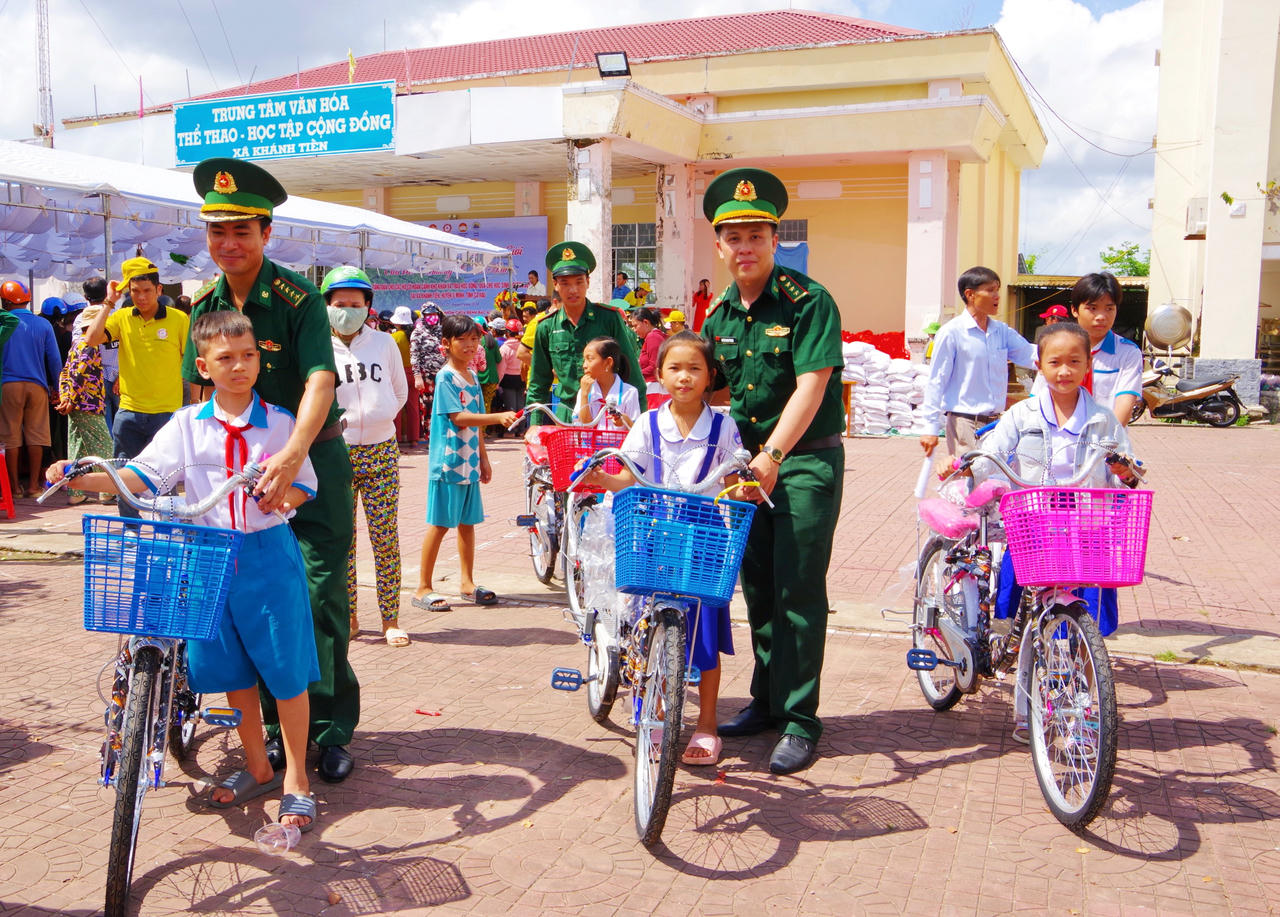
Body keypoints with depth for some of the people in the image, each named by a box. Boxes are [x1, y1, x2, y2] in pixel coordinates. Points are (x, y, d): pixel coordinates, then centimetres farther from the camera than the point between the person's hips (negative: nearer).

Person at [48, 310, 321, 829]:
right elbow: (145, 474, -3)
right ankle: (258, 768, 31)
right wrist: (81, 478, -16)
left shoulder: (279, 422, 0)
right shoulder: (187, 425, 4)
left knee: (285, 668, 0)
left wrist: (285, 495, -21)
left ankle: (296, 779, 15)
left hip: (270, 556, -2)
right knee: (231, 668, 12)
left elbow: (303, 482, 1)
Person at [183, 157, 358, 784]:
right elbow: (200, 392, 10)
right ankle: (280, 724, 22)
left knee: (320, 594, -4)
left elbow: (320, 380, -29)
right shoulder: (206, 305, 4)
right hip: (243, 467, 5)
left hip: (312, 463, -5)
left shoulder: (297, 297, -15)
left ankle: (333, 729, 9)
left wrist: (292, 455, -44)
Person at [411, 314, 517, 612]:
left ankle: (468, 583, 22)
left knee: (468, 522, 12)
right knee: (440, 524, -3)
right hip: (448, 461, -8)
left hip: (469, 462, 8)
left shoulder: (472, 376, 14)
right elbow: (459, 417, -21)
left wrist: (483, 458, 20)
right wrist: (498, 417, -30)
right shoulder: (445, 377, -11)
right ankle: (423, 588, 5)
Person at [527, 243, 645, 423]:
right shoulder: (546, 327, 6)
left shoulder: (609, 318, -1)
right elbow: (539, 383, 14)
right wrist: (535, 425, 9)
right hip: (567, 415, 2)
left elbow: (631, 369, 3)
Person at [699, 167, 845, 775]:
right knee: (757, 586, 12)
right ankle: (765, 699, 27)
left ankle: (799, 721, 5)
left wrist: (772, 456, -29)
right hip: (748, 462, 6)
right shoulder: (718, 314, 8)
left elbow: (810, 387, -20)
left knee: (798, 589, -5)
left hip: (806, 460, -6)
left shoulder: (808, 301, -12)